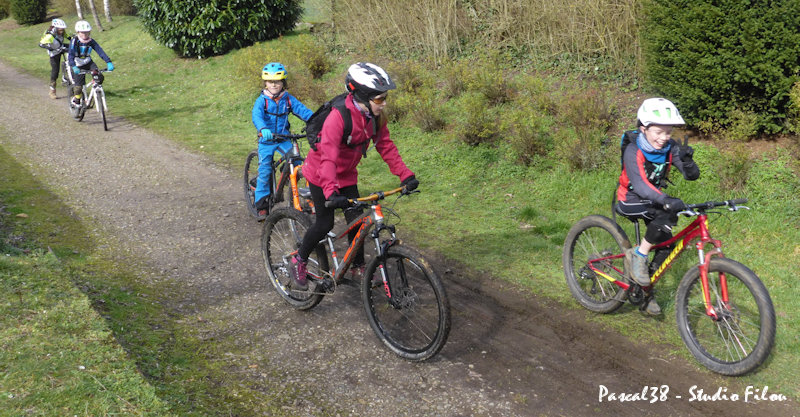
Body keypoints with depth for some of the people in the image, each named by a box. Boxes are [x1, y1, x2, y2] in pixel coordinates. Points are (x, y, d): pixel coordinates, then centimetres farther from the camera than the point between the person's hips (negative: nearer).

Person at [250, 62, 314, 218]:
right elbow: (257, 116, -26)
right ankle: (262, 206, 6)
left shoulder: (288, 99, -2)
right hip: (266, 140, -2)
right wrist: (263, 129, -48)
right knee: (264, 171, -4)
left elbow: (302, 110, -14)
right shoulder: (262, 100, -9)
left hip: (283, 139, 2)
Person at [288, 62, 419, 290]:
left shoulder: (375, 117, -12)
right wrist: (330, 192, -54)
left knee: (357, 220, 3)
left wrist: (406, 175, -14)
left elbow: (386, 147, -5)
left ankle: (358, 266, 22)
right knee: (325, 223, -5)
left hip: (346, 175, 6)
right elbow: (328, 157, -41)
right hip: (321, 175, -6)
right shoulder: (338, 116, -34)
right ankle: (298, 262, 17)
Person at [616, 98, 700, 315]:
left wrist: (686, 159, -36)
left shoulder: (670, 148, -9)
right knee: (667, 215, -31)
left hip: (653, 199, 6)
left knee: (666, 242, -5)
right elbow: (639, 185, -38)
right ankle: (637, 255, -14)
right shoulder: (633, 150, -25)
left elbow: (692, 175, -13)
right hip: (630, 200, -6)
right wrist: (666, 201, -53)